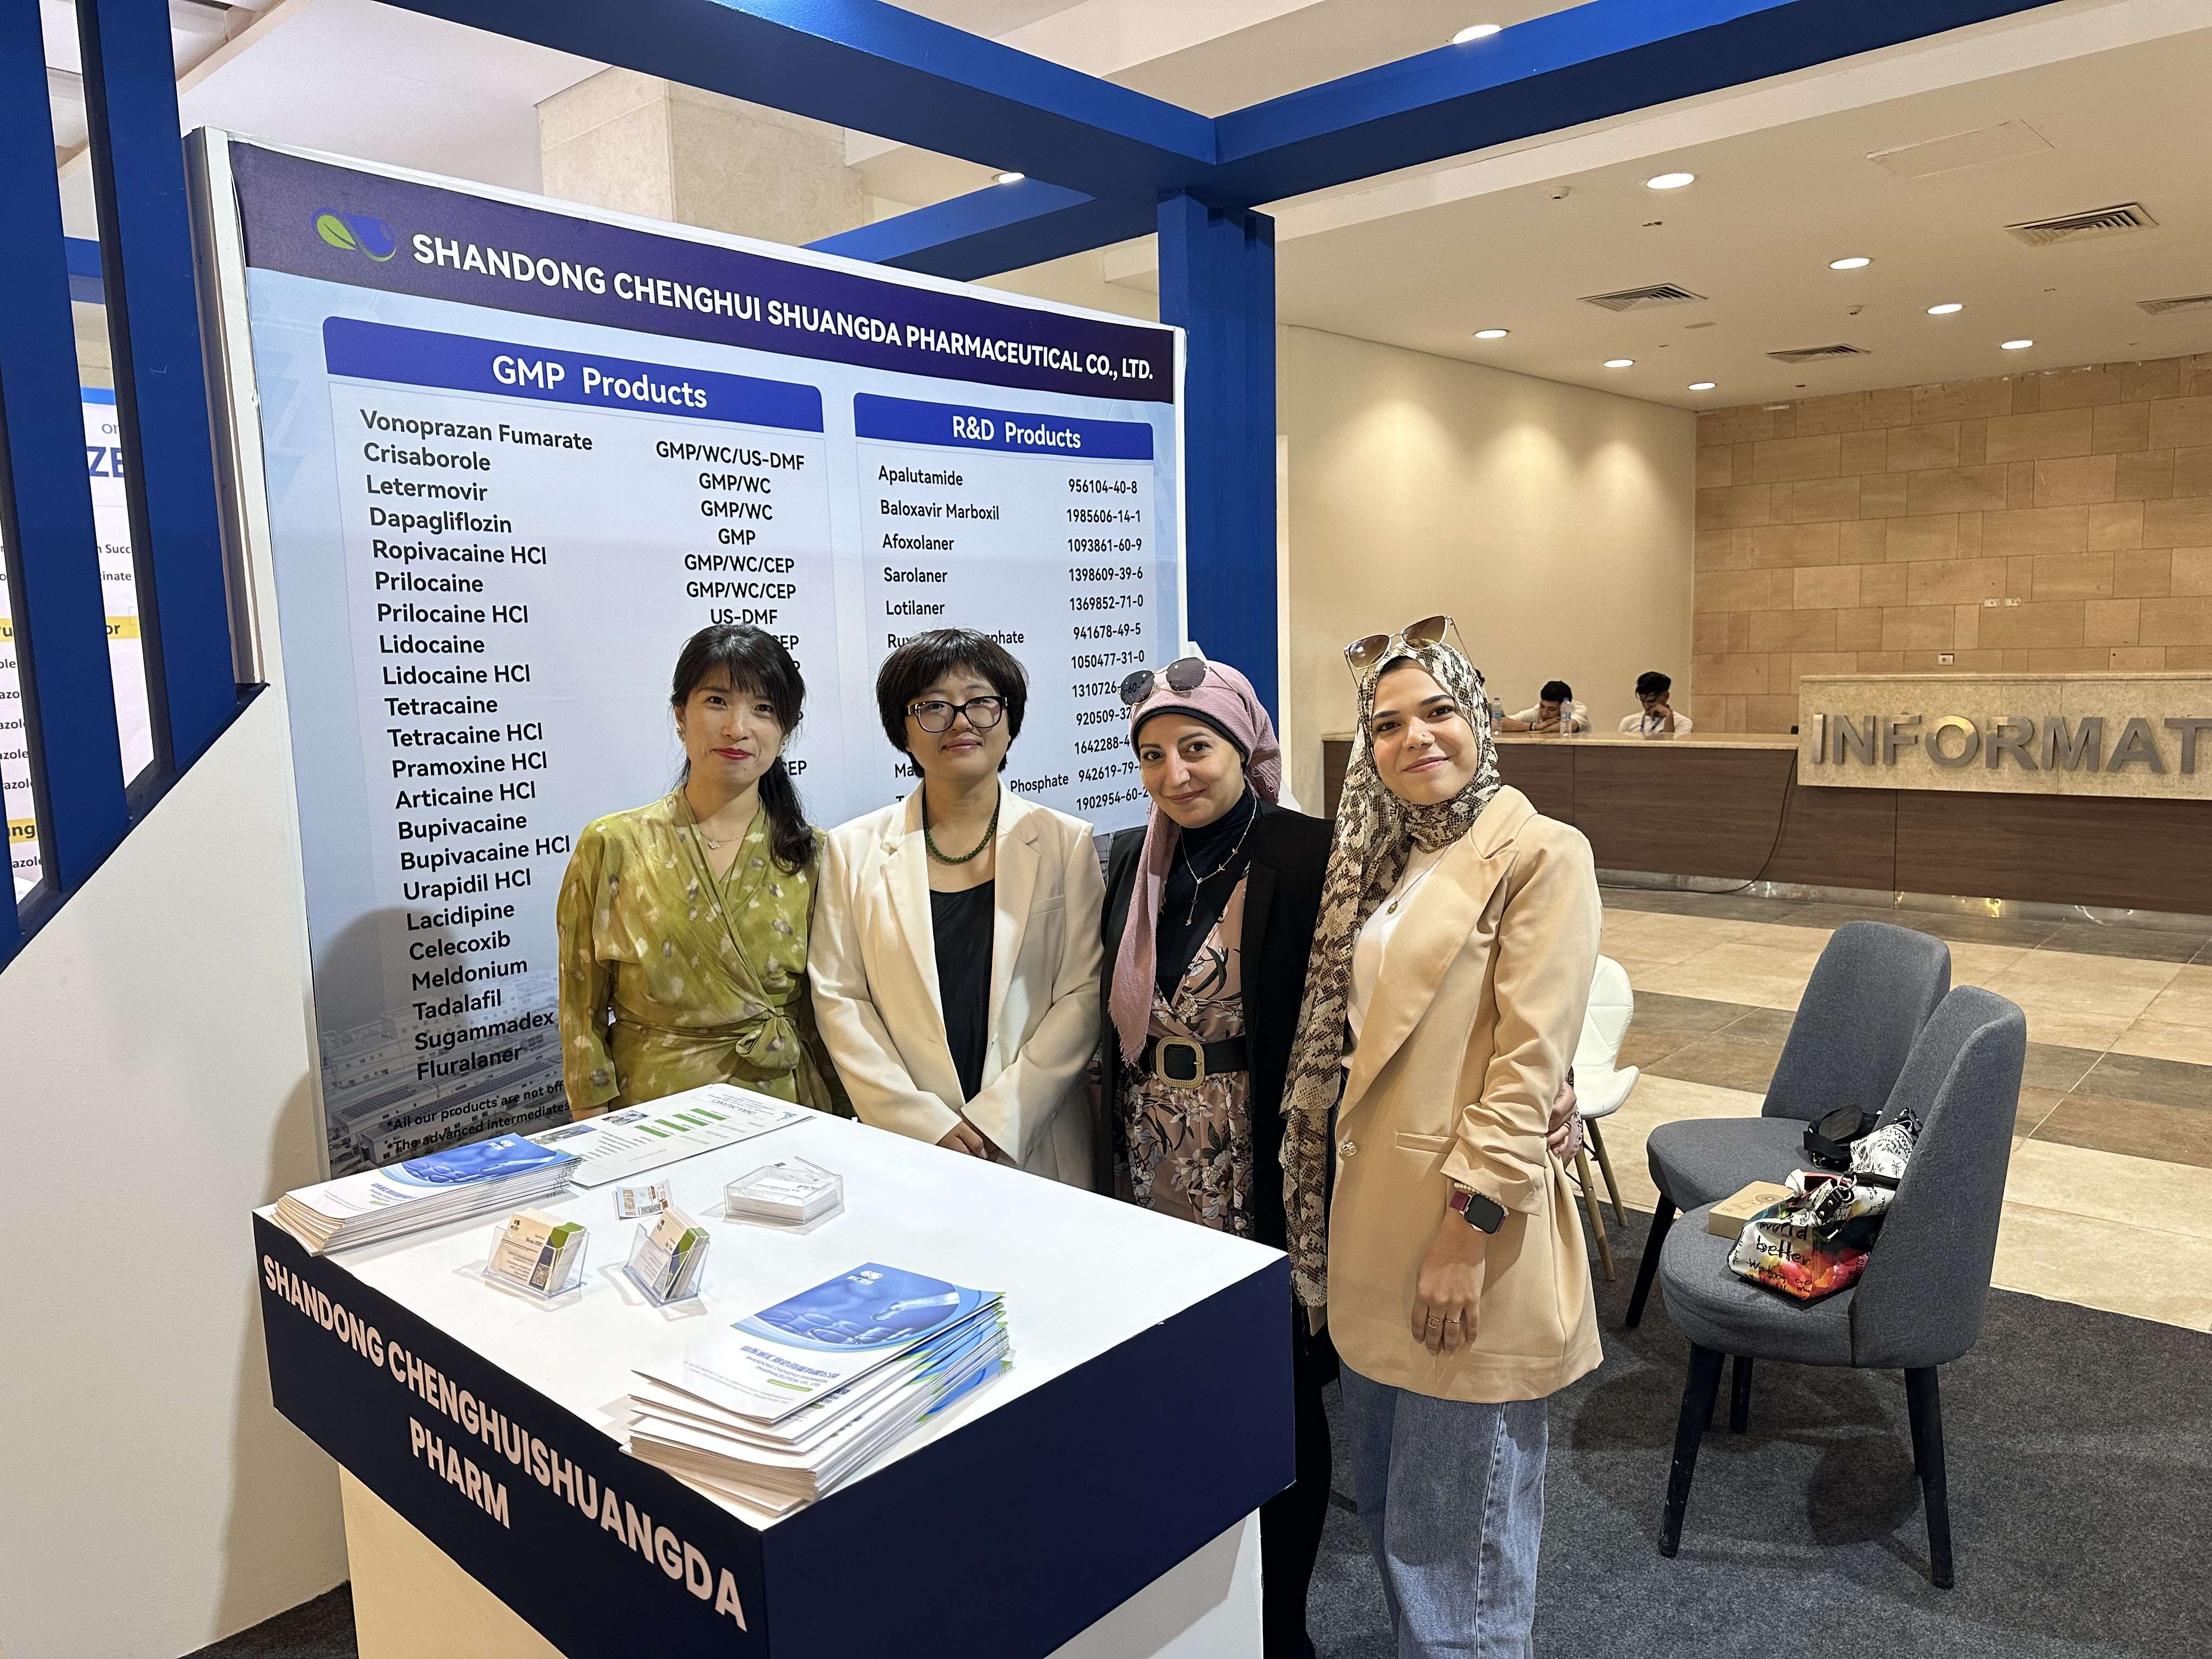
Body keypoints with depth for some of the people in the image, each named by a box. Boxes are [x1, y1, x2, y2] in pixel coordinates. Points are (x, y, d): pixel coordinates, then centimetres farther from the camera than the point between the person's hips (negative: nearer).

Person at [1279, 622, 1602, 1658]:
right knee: (1386, 1504, 22)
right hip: (1372, 1222, 8)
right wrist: (1348, 1221, 12)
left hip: (1467, 1232, -7)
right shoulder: (1377, 859, 11)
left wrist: (1467, 1234, -19)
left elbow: (1528, 1066, -17)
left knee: (1459, 1527, 8)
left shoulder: (1541, 855, -12)